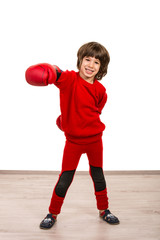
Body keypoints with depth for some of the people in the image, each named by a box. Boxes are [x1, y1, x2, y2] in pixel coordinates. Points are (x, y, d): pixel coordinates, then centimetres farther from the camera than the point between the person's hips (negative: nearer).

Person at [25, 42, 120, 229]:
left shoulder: (100, 91, -4)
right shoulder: (70, 79, -14)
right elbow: (57, 76, -37)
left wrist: (81, 120, 8)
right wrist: (51, 72, -58)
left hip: (94, 139, 3)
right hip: (73, 140, -3)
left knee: (98, 176, 17)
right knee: (64, 180, 3)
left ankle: (103, 210, 38)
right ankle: (53, 214, 24)